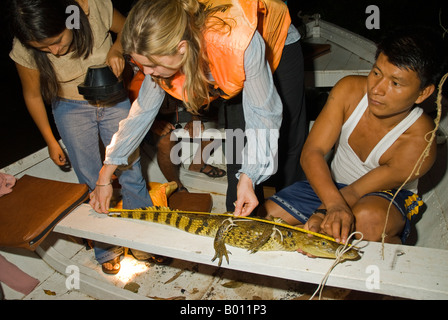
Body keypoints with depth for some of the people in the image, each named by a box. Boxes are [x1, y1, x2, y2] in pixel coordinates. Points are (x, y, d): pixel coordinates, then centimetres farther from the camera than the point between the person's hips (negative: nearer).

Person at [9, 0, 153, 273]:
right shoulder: (25, 50, -23)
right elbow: (33, 95, -6)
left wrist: (116, 49, -26)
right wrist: (50, 141, 2)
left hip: (113, 100, 1)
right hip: (71, 109, 0)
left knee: (131, 172, 4)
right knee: (93, 185, 2)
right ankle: (107, 249, 23)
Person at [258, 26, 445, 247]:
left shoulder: (420, 143, -27)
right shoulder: (349, 89, -19)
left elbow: (355, 192, -25)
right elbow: (312, 152, -25)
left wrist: (320, 216, -43)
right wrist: (334, 203, -42)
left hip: (388, 198, -3)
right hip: (329, 184, 4)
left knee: (368, 219, -40)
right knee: (266, 215, -13)